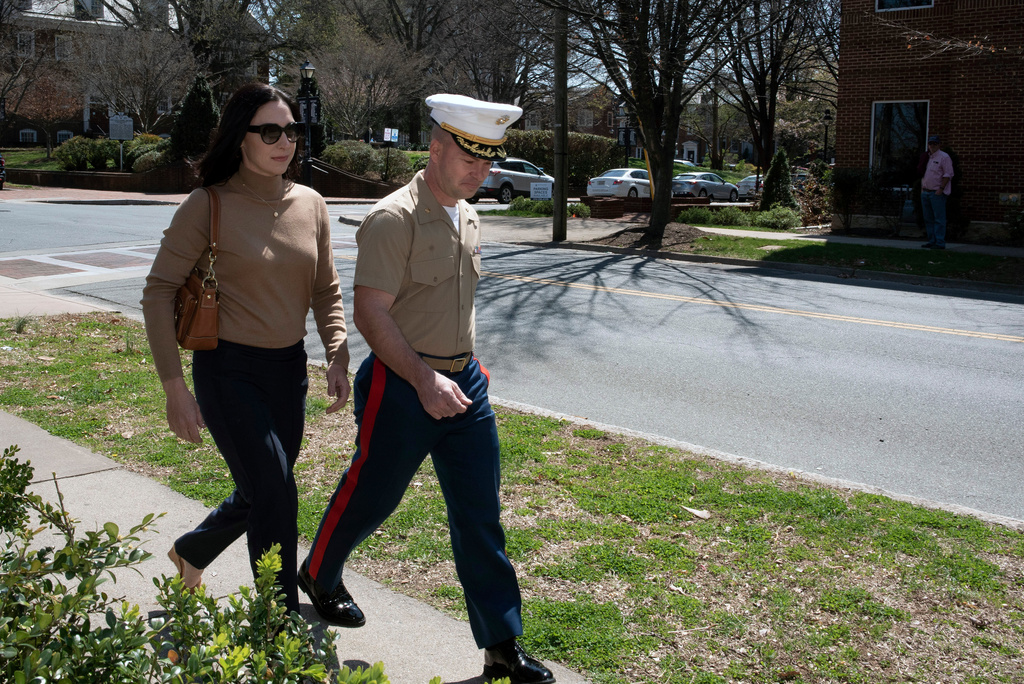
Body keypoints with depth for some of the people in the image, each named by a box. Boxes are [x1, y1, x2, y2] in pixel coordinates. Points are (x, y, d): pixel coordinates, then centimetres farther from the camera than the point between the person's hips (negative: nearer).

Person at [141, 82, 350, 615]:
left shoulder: (310, 206, 3)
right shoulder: (208, 206, -11)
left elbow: (326, 292, 11)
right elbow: (158, 293, -9)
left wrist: (338, 356, -4)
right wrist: (174, 386, -14)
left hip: (289, 369, 6)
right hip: (228, 369, -6)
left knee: (261, 493, 18)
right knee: (276, 495, -10)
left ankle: (191, 551, 48)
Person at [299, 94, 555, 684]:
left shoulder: (469, 218, 10)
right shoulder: (394, 218, -16)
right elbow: (371, 314, -21)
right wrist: (424, 379, -28)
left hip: (463, 381, 7)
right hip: (401, 385, -6)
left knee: (481, 513, 6)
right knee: (371, 497, 12)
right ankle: (319, 576, 43)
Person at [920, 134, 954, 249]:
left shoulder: (944, 157, -6)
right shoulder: (927, 157, 16)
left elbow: (948, 174, -11)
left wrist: (941, 188, -17)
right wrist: (922, 188, 14)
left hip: (937, 193, -8)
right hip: (925, 192, 8)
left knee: (939, 219, -8)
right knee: (928, 219, 10)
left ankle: (940, 243, -8)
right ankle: (931, 241, 17)